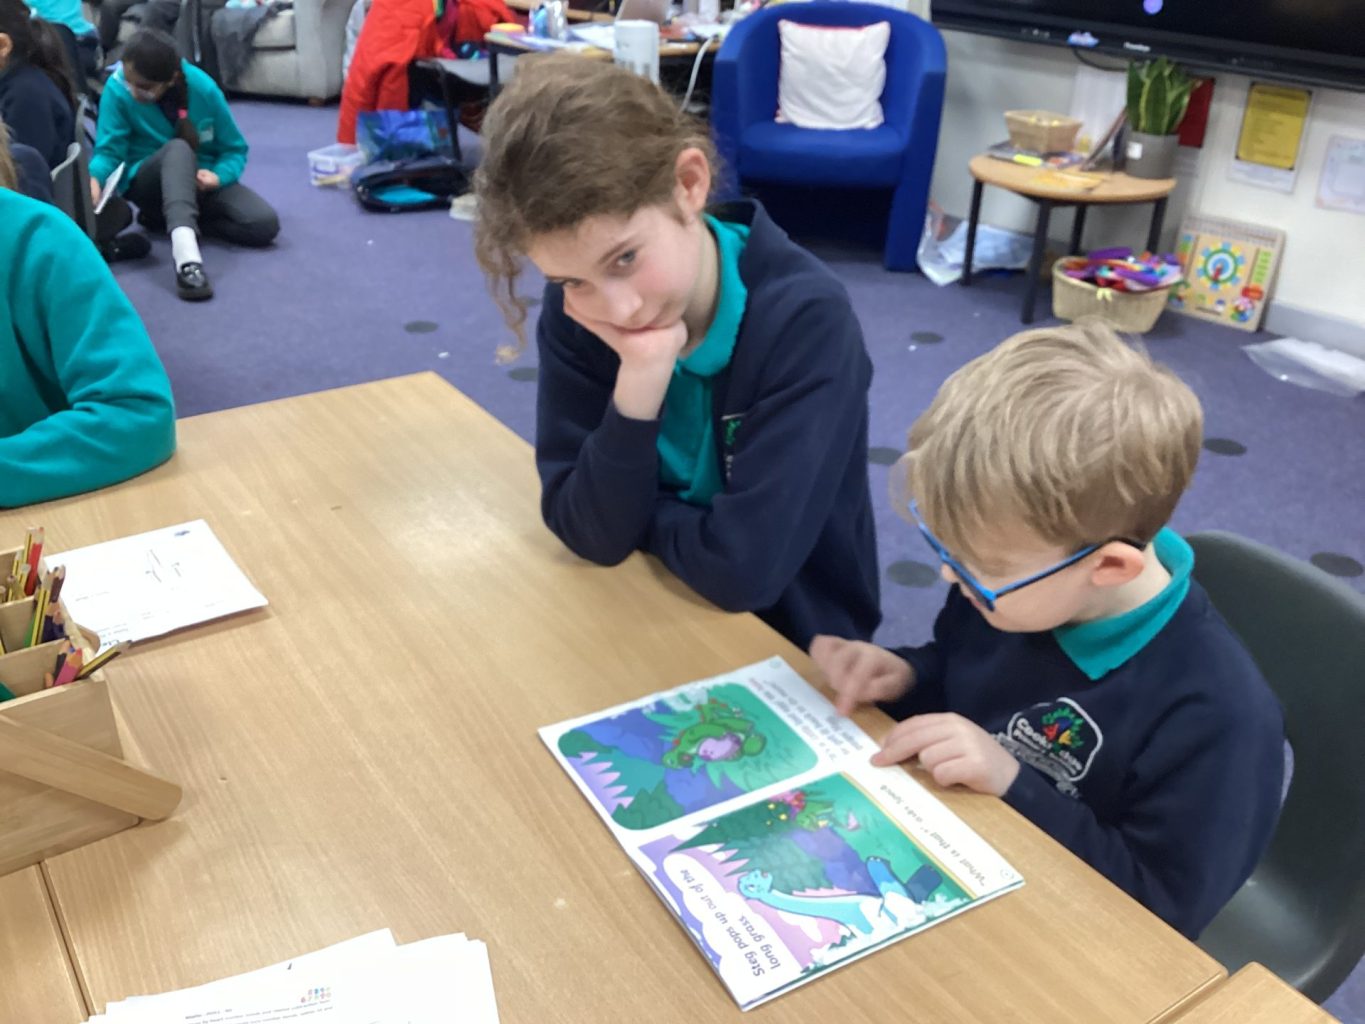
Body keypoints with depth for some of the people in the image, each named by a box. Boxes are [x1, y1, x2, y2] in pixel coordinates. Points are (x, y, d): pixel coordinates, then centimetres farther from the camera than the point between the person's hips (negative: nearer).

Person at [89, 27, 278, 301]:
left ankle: (166, 217, -8)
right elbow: (109, 150, -16)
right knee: (178, 148, -39)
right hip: (147, 182, -2)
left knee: (265, 224, -25)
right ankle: (185, 254, -63)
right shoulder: (117, 89, -15)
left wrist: (217, 177, -26)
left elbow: (234, 150, -4)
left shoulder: (204, 89, -14)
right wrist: (94, 177, -38)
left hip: (199, 181, 2)